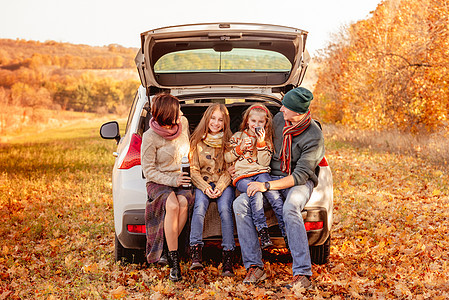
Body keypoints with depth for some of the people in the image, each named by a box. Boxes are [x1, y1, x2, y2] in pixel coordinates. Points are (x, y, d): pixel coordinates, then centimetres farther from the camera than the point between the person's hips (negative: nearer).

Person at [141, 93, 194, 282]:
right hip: (158, 182, -4)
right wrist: (172, 180, -21)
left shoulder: (183, 123, 2)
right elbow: (148, 170, -10)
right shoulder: (150, 137, -13)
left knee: (184, 202, -31)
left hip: (181, 178, 4)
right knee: (172, 205, -34)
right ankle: (174, 261, -27)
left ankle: (168, 250, -18)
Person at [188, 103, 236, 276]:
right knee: (200, 206, -32)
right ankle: (196, 254, -38)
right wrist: (205, 188, -12)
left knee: (225, 209, -30)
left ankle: (228, 259, -34)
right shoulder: (197, 141, 8)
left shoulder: (229, 141, 7)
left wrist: (220, 187, -15)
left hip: (224, 184, -1)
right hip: (202, 183, 1)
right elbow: (193, 170, 5)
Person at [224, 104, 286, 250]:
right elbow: (226, 158, 13)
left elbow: (264, 163, 3)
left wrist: (261, 143, -6)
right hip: (241, 176, -1)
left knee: (274, 194, -32)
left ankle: (287, 232, -34)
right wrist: (239, 149, -2)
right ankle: (263, 235, -38)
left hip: (261, 173, 1)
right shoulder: (238, 136, 16)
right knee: (256, 194, -34)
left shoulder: (266, 140, 16)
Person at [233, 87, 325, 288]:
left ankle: (302, 273, -36)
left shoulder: (314, 137, -16)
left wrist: (266, 186, -26)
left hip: (299, 182, -5)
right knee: (240, 203, -21)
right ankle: (254, 266, -20)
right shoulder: (279, 119, 2)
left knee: (290, 208, -40)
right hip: (273, 177, 5)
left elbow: (300, 175, -20)